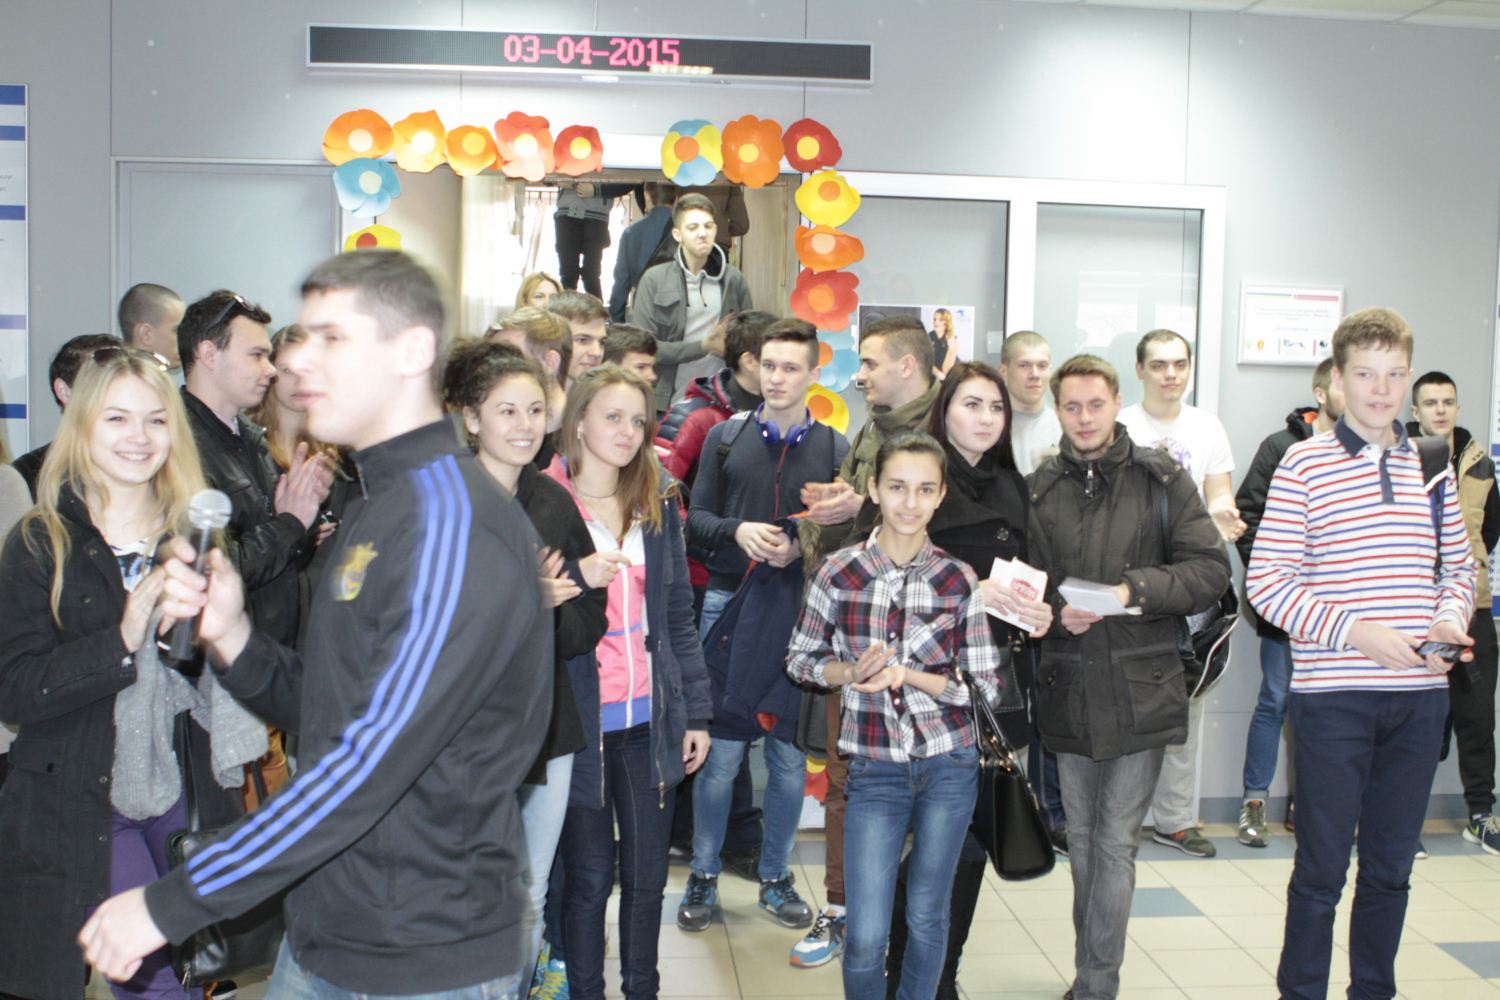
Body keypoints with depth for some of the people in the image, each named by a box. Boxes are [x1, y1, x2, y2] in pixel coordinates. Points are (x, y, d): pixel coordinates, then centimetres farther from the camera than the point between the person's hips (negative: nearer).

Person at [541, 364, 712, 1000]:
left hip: (650, 720, 4)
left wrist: (696, 711, 8)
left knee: (648, 873, 11)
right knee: (591, 875, 7)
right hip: (579, 722, -4)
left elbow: (677, 616, 10)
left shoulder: (658, 504, 8)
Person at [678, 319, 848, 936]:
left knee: (791, 756, 7)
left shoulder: (835, 448, 6)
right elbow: (696, 518, 8)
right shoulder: (726, 437, 8)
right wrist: (736, 530, -11)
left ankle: (776, 875, 24)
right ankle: (704, 875, 19)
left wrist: (804, 544, -13)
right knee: (720, 752, 2)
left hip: (801, 611, 0)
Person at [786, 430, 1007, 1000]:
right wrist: (851, 672, -15)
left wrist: (906, 675, -17)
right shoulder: (839, 573, -6)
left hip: (948, 765, 1)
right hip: (875, 769, 0)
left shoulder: (959, 580, -5)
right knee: (865, 935, -1)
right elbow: (799, 659, 6)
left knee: (927, 915, 14)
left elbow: (986, 686, -2)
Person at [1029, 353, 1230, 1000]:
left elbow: (1211, 568, -4)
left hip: (1139, 687, -3)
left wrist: (1134, 591, -17)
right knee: (1082, 838, 14)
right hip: (1067, 686, 3)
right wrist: (1054, 611, -11)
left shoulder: (1162, 478, -1)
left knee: (1116, 843, 2)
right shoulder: (1039, 489, 5)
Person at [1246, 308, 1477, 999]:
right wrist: (1355, 632, -17)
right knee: (1321, 869, 4)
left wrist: (1449, 618, -3)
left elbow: (1459, 566, 18)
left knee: (1391, 866, 15)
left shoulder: (1431, 465, 9)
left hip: (1420, 696, 4)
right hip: (1333, 695, -4)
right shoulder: (1303, 464, -5)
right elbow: (1265, 581, -8)